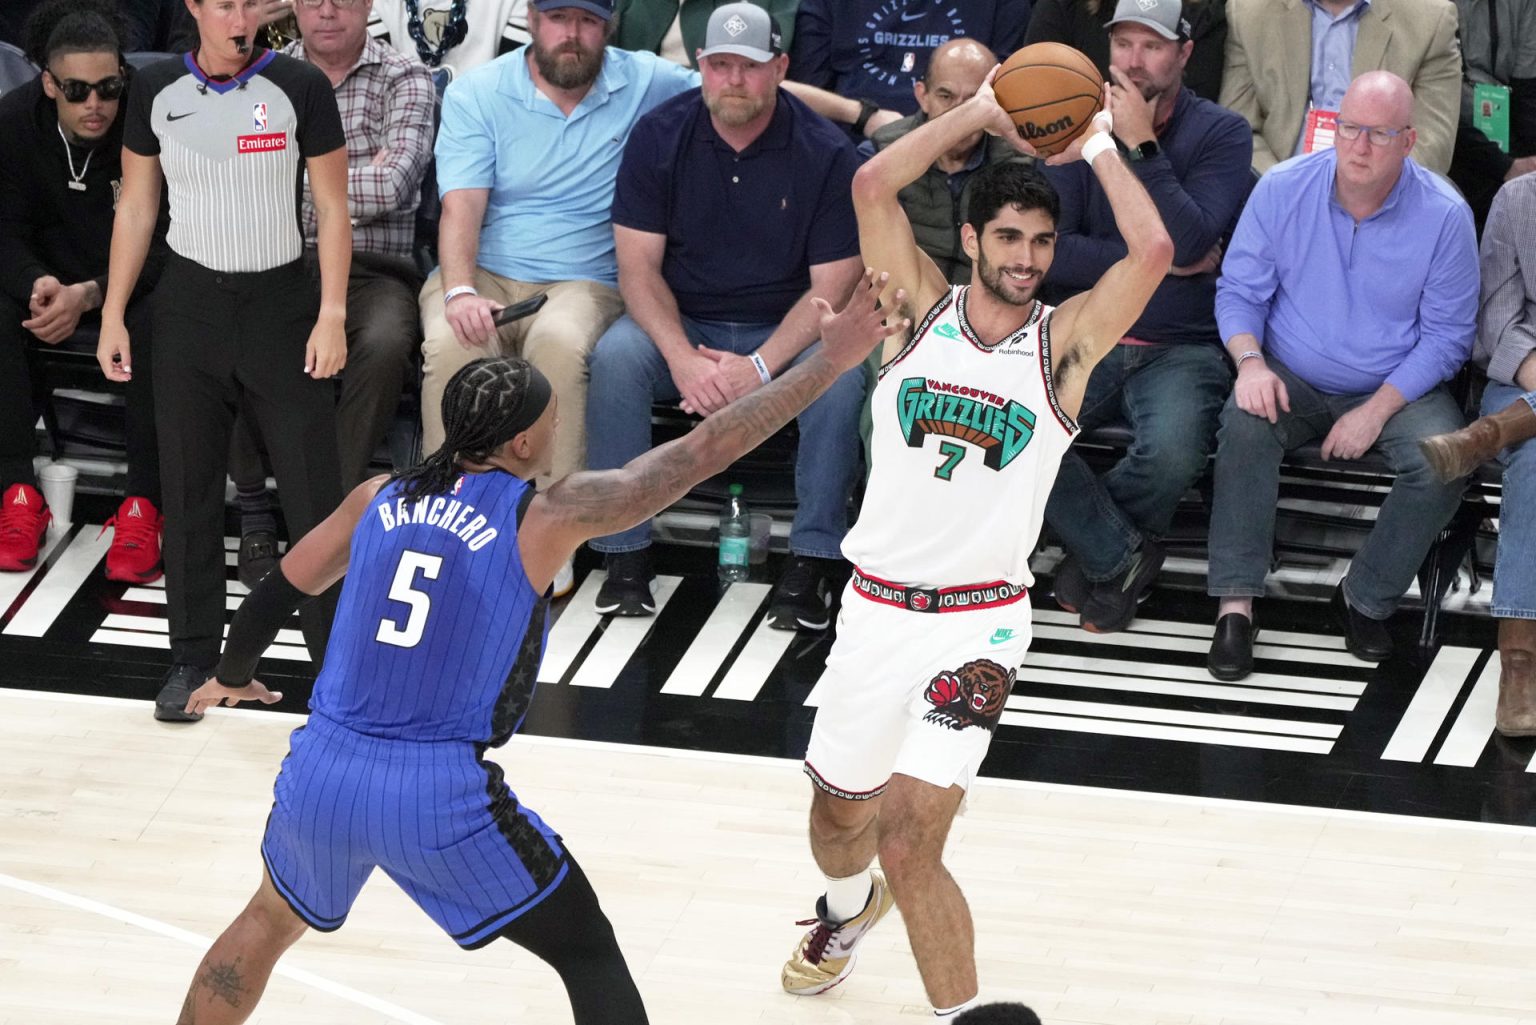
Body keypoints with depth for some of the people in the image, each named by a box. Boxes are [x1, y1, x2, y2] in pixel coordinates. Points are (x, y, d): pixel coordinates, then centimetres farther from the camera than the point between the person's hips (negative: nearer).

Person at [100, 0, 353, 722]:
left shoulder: (299, 88, -6)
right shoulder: (156, 92, 2)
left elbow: (332, 209, -3)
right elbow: (136, 207, 8)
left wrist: (332, 315, -10)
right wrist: (113, 315, 4)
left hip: (283, 299, -2)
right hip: (190, 303, 2)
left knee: (313, 485, -3)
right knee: (189, 487, 6)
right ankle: (193, 657, 16)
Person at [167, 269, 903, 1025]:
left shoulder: (378, 501, 9)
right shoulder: (545, 519, -5)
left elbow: (271, 599, 20)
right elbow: (702, 454, -4)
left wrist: (232, 678, 42)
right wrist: (831, 361, 2)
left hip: (323, 772, 5)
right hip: (439, 794, -4)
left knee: (272, 919, 33)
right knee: (590, 955, 13)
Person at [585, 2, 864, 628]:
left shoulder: (826, 153, -9)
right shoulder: (658, 137, -5)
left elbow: (832, 288, -11)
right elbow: (639, 266, -7)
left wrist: (758, 368, -25)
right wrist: (682, 358, -25)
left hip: (784, 331, -1)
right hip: (681, 324, 1)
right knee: (615, 357, -30)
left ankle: (812, 561, -22)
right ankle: (624, 554, -21)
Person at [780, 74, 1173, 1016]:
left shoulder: (1064, 342, -4)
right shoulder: (922, 310, 1)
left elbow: (1154, 250, -18)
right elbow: (873, 185, -12)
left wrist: (1096, 143, -7)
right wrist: (982, 112, -9)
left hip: (978, 623, -3)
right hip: (876, 607, 3)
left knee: (910, 840, -18)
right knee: (839, 816, 22)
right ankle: (848, 910, 57)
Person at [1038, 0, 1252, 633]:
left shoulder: (1221, 134, 1)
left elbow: (1191, 242, -15)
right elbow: (1047, 251, -4)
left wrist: (1142, 145, -15)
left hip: (1183, 349, -2)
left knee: (1172, 453, -34)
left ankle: (1095, 548, 1)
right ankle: (1121, 555, -6)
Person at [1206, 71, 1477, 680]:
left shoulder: (1445, 214, -12)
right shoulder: (1282, 190, -7)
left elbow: (1446, 336, -7)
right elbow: (1239, 292, 0)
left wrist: (1377, 411, -17)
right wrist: (1250, 362, -21)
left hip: (1398, 387, 0)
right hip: (1292, 381, 0)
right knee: (1245, 424, -31)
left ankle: (1365, 598, -6)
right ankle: (1235, 605, -27)